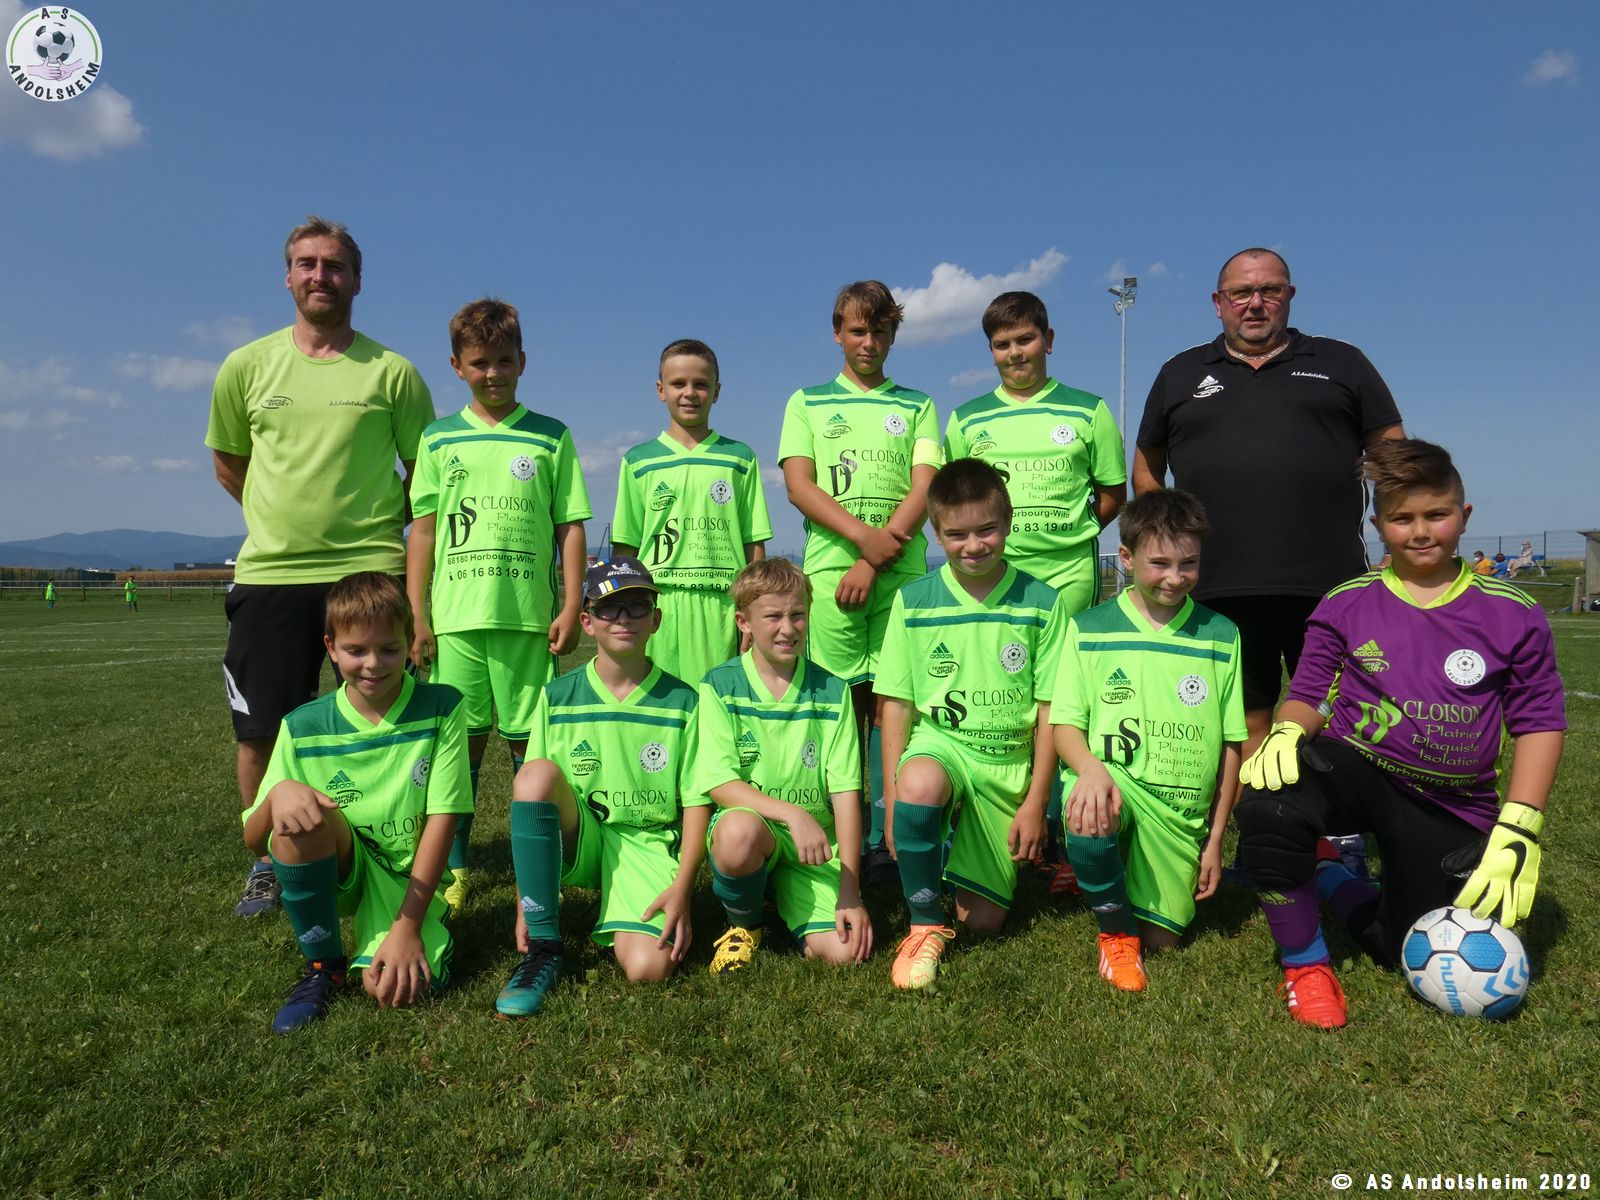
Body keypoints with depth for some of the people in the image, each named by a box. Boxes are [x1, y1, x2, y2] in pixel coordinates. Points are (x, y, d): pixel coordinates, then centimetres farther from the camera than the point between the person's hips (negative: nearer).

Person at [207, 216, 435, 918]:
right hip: (268, 574, 2)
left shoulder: (391, 372, 1)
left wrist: (372, 524, 8)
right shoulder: (246, 367, 8)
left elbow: (424, 471, 9)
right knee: (259, 733, 5)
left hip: (370, 573, -2)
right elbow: (227, 463, 20)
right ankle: (268, 863, 24)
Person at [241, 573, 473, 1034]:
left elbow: (442, 819, -13)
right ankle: (323, 966, -7)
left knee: (392, 987, -28)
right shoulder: (303, 728, -5)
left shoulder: (441, 708, -11)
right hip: (340, 875, 2)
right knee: (301, 814, -29)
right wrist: (277, 795, -29)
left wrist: (406, 928, -20)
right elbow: (254, 840, -5)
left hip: (410, 879, -2)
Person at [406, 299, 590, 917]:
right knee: (461, 738, 5)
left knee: (527, 739, 4)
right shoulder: (439, 439, 10)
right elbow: (422, 529, 9)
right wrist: (417, 617, 3)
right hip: (455, 614, 1)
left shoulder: (550, 437, 8)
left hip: (530, 613, -1)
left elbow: (571, 526, 6)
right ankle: (454, 867, 16)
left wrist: (571, 607, -2)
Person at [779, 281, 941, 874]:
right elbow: (798, 485, 3)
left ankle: (885, 836, 0)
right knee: (844, 701, -2)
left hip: (901, 571, 0)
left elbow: (924, 490, 3)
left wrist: (875, 562, -10)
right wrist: (864, 535, -12)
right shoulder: (807, 403, 16)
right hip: (831, 568, 0)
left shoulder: (917, 405, 16)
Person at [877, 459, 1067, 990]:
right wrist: (893, 804, -6)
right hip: (939, 741, -1)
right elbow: (896, 706, -1)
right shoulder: (913, 601, -2)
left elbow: (1050, 711, 0)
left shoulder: (1041, 603, -3)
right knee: (920, 786, -39)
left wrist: (1035, 803, -4)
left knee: (984, 920, 2)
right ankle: (926, 926, -15)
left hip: (1010, 762, 1)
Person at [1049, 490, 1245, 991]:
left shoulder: (1220, 637, 3)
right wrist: (1091, 768, -26)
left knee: (1161, 939, 0)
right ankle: (1115, 930, -7)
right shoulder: (1089, 629, -1)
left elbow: (1231, 743, 6)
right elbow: (1065, 722, -3)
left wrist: (1215, 838, 6)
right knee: (1088, 816, -37)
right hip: (1113, 781, -2)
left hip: (1183, 811, 2)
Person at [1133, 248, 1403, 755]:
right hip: (1218, 589, 1)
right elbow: (1146, 470, 20)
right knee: (1244, 723, 7)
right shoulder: (1180, 375, 16)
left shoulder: (1342, 364, 14)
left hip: (1330, 585, 0)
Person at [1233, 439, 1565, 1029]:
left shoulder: (1513, 616, -3)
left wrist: (1518, 830, -10)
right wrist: (1286, 733, -21)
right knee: (1265, 806, -36)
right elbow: (1308, 695, 3)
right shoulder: (1346, 605, -1)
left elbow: (1539, 723, 0)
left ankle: (1330, 882, 34)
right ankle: (1305, 964, -9)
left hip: (1451, 808, 2)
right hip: (1354, 769, -1)